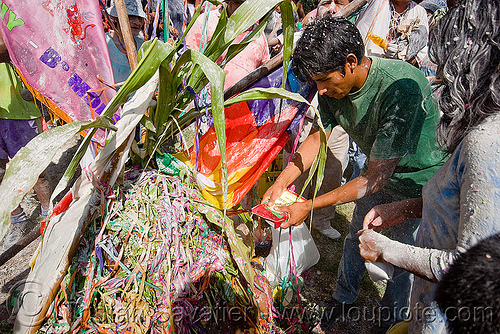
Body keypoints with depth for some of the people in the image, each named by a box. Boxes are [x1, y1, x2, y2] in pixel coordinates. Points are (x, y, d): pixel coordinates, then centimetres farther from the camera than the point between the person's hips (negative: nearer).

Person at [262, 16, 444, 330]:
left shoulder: (401, 88, -39)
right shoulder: (334, 85, -18)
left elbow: (375, 178, -35)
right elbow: (317, 137, -4)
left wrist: (310, 206, -33)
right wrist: (281, 182, -16)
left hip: (422, 184, -6)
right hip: (381, 172, 6)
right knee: (356, 237, 19)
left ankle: (392, 316, 39)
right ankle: (344, 296, 46)